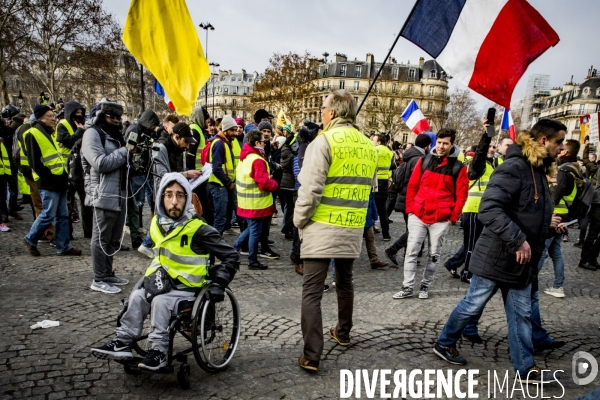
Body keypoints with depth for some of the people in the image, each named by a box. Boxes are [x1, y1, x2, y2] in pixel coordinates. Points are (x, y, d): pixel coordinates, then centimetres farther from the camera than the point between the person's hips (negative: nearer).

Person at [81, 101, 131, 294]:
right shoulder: (92, 133, -7)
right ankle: (99, 280, 3)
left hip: (120, 194, 9)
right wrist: (125, 151, -14)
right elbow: (102, 163, -20)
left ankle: (108, 274, 24)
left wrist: (134, 153, 2)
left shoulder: (116, 134, 20)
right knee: (101, 238, -4)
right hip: (103, 194, -9)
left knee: (114, 238, 14)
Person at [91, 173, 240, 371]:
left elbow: (232, 257, -13)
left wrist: (218, 284, -20)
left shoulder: (199, 230, -18)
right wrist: (153, 273, 10)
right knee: (137, 297, -18)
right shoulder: (158, 223, 3)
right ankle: (123, 342, -11)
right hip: (163, 281, 6)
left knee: (161, 301, -28)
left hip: (188, 289, -6)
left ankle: (158, 351, -20)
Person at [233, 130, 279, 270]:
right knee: (255, 231, 2)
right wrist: (275, 184, -3)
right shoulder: (257, 160, -21)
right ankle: (253, 262, 12)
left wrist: (268, 180, 11)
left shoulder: (245, 157, 10)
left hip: (246, 202, 9)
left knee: (250, 228, 23)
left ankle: (234, 249, 24)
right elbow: (264, 183, -24)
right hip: (256, 203, -9)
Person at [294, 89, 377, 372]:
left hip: (322, 228, -6)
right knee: (344, 282, 24)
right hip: (353, 229, 6)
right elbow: (369, 187, 13)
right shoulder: (369, 147, 7)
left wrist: (299, 220, -5)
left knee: (312, 291, -1)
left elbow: (310, 189, -17)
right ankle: (342, 333, 40)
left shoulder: (324, 141, -12)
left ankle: (311, 355, -2)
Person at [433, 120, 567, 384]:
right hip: (497, 256, -9)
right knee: (473, 304, 7)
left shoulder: (537, 170, 11)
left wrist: (546, 222, 10)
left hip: (521, 260, 9)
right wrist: (518, 240, -29)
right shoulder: (514, 168, -20)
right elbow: (489, 210, -30)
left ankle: (526, 367, 25)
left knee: (521, 313, 14)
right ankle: (445, 343, 27)